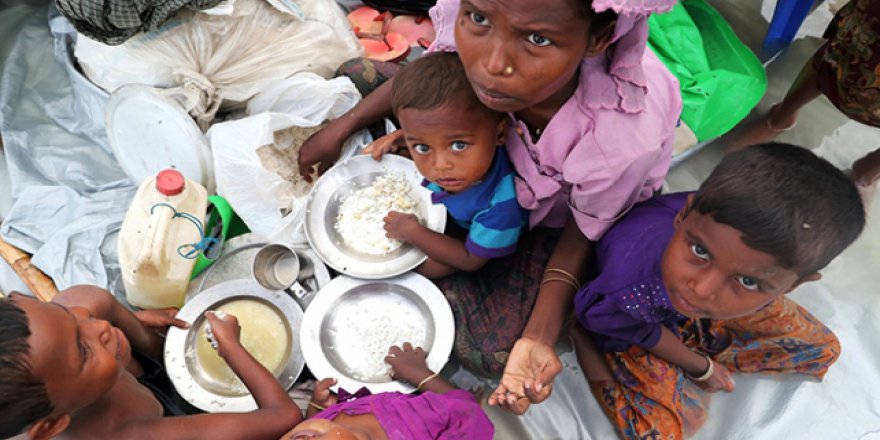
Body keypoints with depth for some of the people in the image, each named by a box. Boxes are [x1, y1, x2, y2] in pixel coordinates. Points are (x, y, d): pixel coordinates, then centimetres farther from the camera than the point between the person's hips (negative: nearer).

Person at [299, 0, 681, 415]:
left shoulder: (626, 140, -45)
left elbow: (587, 231, -22)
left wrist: (539, 337, -32)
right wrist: (343, 125, -7)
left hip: (560, 213, -3)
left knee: (495, 352, -12)